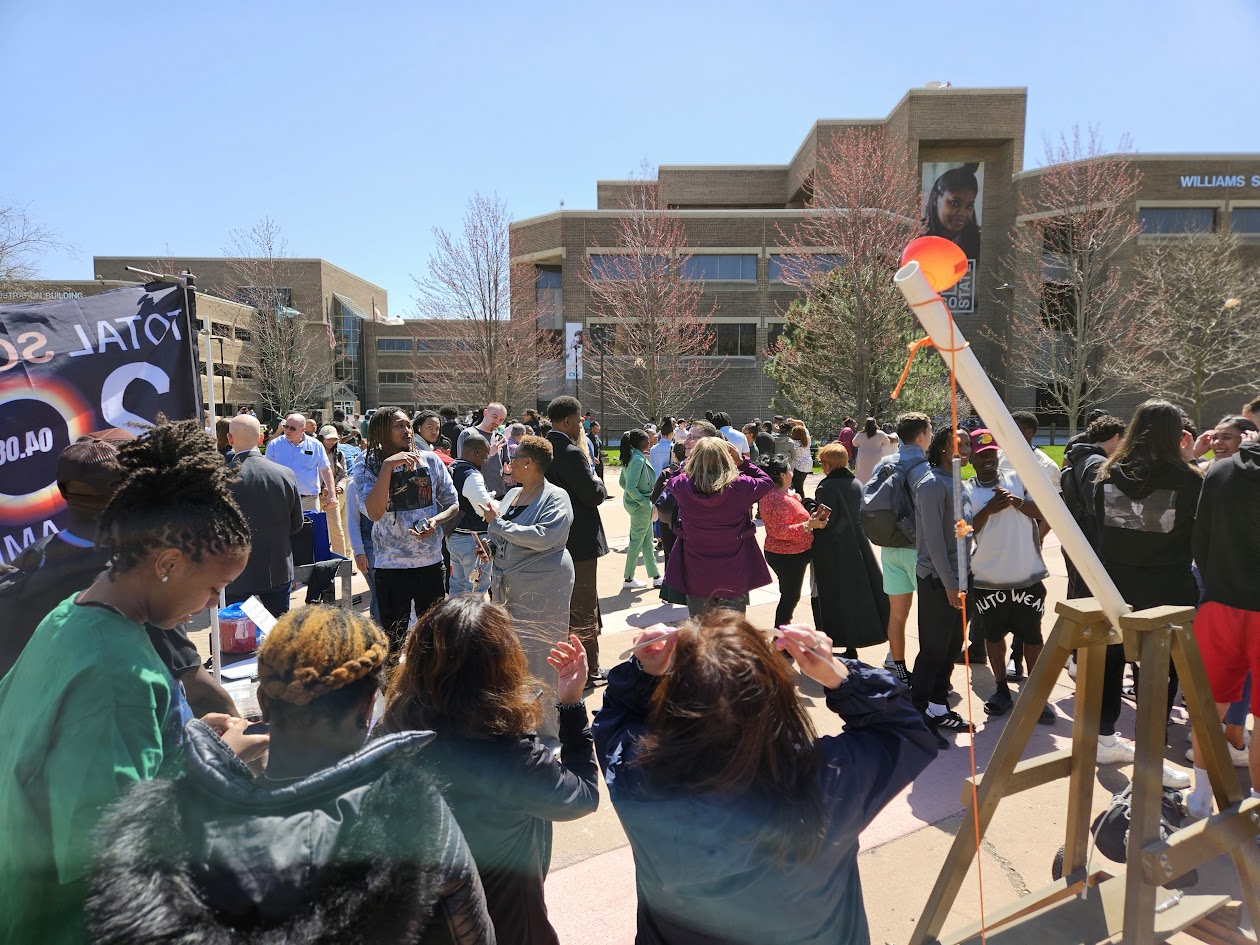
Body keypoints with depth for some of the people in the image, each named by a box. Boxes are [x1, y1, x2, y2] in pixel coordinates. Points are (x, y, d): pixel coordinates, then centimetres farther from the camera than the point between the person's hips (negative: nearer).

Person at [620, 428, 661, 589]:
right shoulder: (638, 459, -22)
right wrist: (645, 501, -17)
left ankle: (656, 577, 25)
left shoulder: (629, 458, 6)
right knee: (637, 542, 3)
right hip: (641, 506, -9)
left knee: (647, 541, 15)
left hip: (637, 504, 9)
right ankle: (628, 579, 15)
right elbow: (631, 487, -28)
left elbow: (622, 482, 12)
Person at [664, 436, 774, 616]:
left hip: (696, 579, 2)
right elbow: (767, 482, 4)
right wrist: (741, 461, 4)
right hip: (734, 579, -1)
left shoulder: (682, 486, -14)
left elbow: (672, 481, 13)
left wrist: (690, 458, 12)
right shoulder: (740, 486, -18)